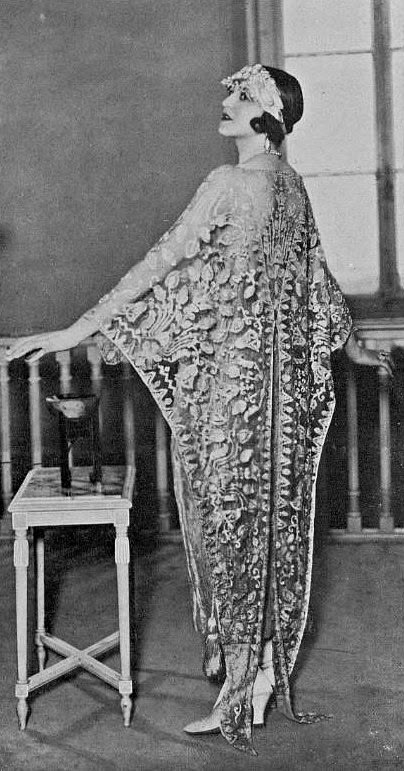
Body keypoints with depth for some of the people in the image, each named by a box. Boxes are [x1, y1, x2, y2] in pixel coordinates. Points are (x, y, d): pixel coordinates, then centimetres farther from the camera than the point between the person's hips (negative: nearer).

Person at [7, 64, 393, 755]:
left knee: (232, 517, 0)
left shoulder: (229, 184, -15)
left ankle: (242, 693, 9)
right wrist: (354, 347, 34)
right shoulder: (292, 186, 11)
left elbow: (160, 262, -19)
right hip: (282, 371, 8)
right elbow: (318, 276, 20)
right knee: (275, 515, 13)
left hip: (228, 373, -8)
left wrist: (79, 330, -19)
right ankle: (268, 669, 26)